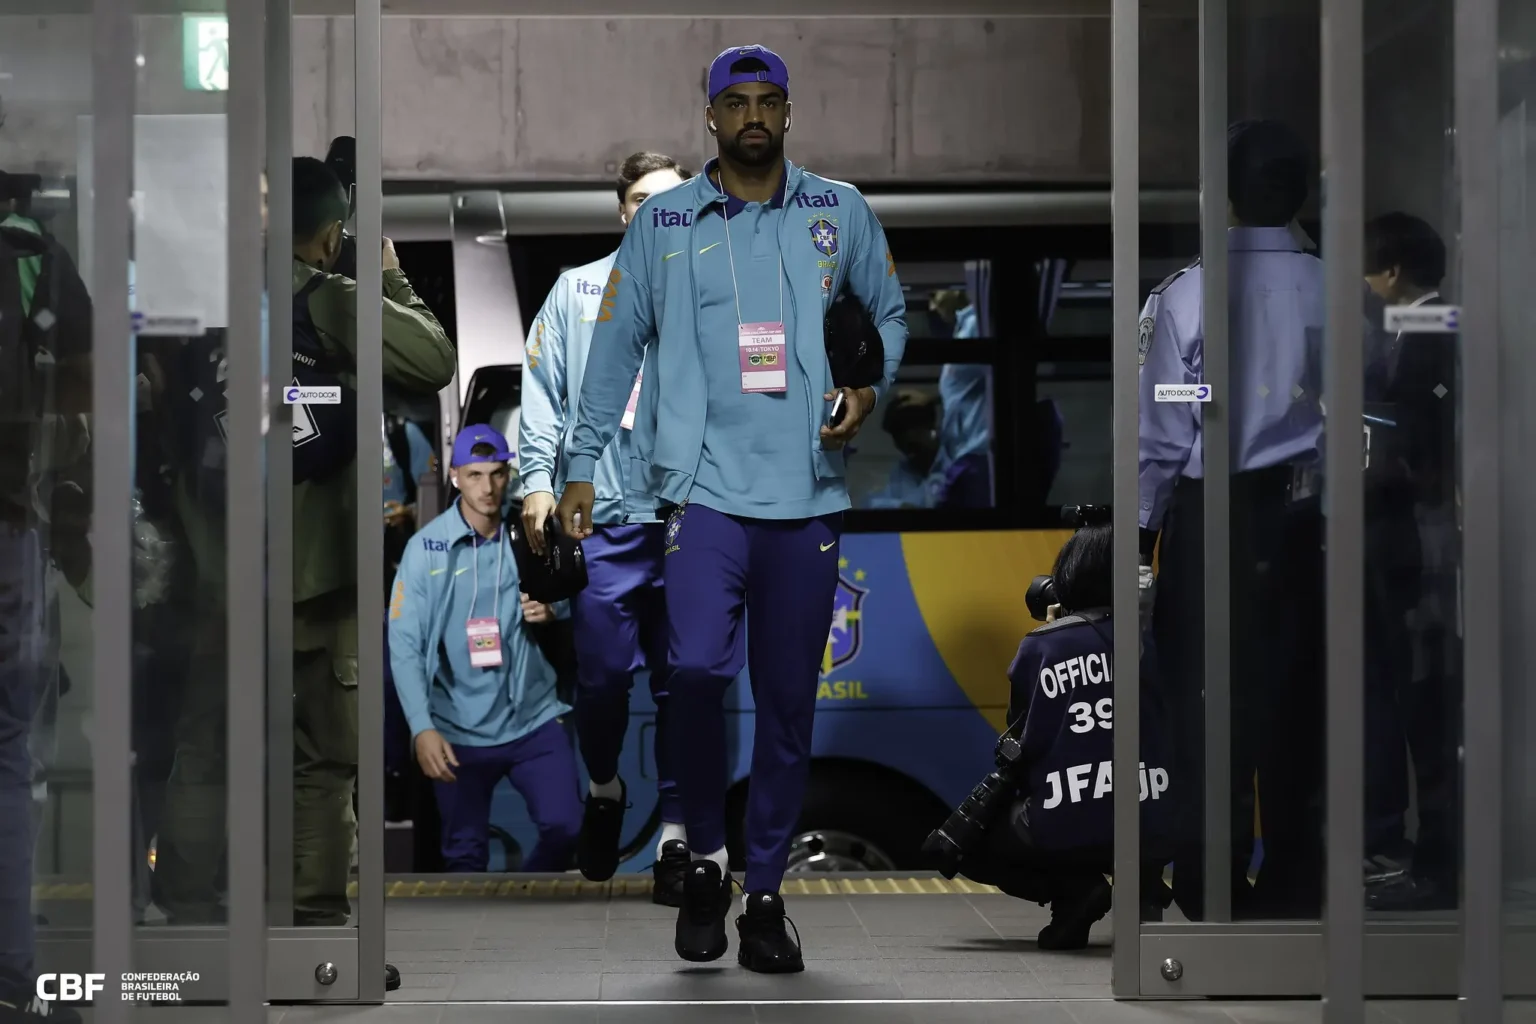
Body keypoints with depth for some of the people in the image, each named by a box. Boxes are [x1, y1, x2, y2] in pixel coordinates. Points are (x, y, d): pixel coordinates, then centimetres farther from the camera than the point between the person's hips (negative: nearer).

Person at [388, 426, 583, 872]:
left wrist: (551, 612, -9)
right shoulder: (426, 548, -10)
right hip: (459, 730, -2)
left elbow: (565, 605, 16)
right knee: (466, 852, 8)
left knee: (565, 826, -4)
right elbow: (404, 644, -13)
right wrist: (422, 729, -23)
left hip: (533, 717, 2)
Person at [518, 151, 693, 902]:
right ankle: (603, 790, 28)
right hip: (603, 519, 0)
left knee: (682, 684, 1)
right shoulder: (577, 292, 10)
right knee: (602, 675, 0)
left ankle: (677, 834, 9)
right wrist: (538, 478, -2)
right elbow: (543, 392, 7)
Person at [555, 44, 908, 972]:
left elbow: (889, 313, 19)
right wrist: (584, 465, 6)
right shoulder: (663, 222, 7)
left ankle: (765, 891, 15)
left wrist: (869, 391, 0)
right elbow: (617, 344, 10)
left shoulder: (840, 214, 10)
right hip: (704, 484, -2)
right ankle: (706, 856, 2)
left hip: (808, 494, 2)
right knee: (699, 667, -19)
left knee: (789, 702, 3)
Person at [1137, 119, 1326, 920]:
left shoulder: (1186, 294, -10)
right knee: (1293, 693, 11)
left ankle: (1211, 883, 7)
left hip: (1210, 515, -2)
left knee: (1211, 698, 4)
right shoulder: (1329, 293, -3)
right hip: (1301, 512, 2)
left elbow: (1158, 429, -8)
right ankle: (1293, 877, 19)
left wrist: (1140, 532, 0)